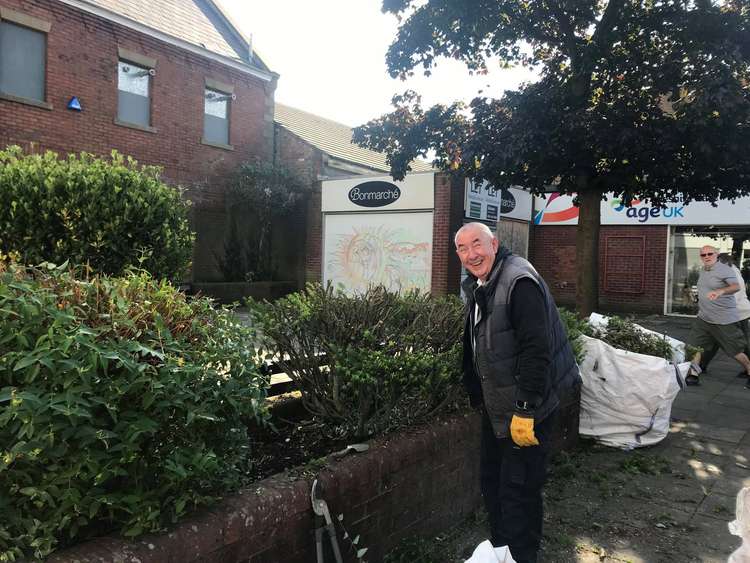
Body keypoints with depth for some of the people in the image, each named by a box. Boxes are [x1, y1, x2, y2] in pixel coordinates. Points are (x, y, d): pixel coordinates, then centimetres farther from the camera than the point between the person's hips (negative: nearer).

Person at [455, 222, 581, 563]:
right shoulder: (477, 288, 9)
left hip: (527, 409, -9)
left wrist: (525, 409, -26)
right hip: (495, 407, 9)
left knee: (519, 490, -1)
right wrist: (476, 395, 19)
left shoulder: (519, 282, -21)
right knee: (491, 480, 19)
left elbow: (536, 350, -26)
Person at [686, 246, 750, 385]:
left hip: (724, 320, -7)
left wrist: (721, 291, -48)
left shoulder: (724, 270, -13)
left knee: (736, 350, 3)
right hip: (703, 318, 7)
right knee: (695, 345, 1)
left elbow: (736, 286, -30)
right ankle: (693, 375, 5)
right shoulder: (703, 271, 12)